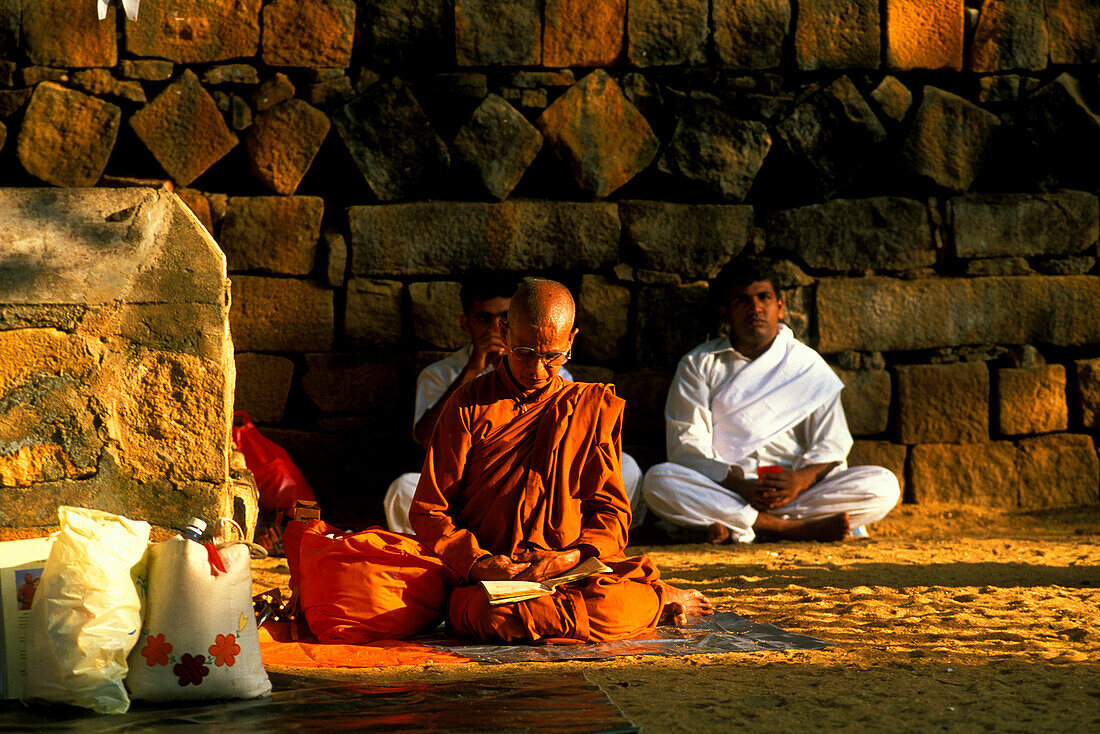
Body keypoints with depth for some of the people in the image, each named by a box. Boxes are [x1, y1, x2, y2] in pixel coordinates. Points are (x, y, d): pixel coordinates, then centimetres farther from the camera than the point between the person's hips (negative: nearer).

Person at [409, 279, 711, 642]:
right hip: (489, 581, 0)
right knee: (490, 615, -38)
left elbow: (612, 509, 10)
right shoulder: (469, 405, 7)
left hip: (575, 572, 0)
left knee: (611, 602, -37)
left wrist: (571, 556, -13)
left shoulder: (596, 406, 13)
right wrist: (478, 562, -13)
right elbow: (429, 509, 6)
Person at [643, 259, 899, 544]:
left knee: (884, 485, -23)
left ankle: (733, 526, -33)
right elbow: (687, 446, 0)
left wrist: (801, 480, -17)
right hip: (723, 491, -1)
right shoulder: (698, 365, 11)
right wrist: (739, 485, -18)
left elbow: (831, 445, 6)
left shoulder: (808, 364, 15)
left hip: (801, 492, 2)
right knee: (658, 481, -32)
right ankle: (797, 528, -34)